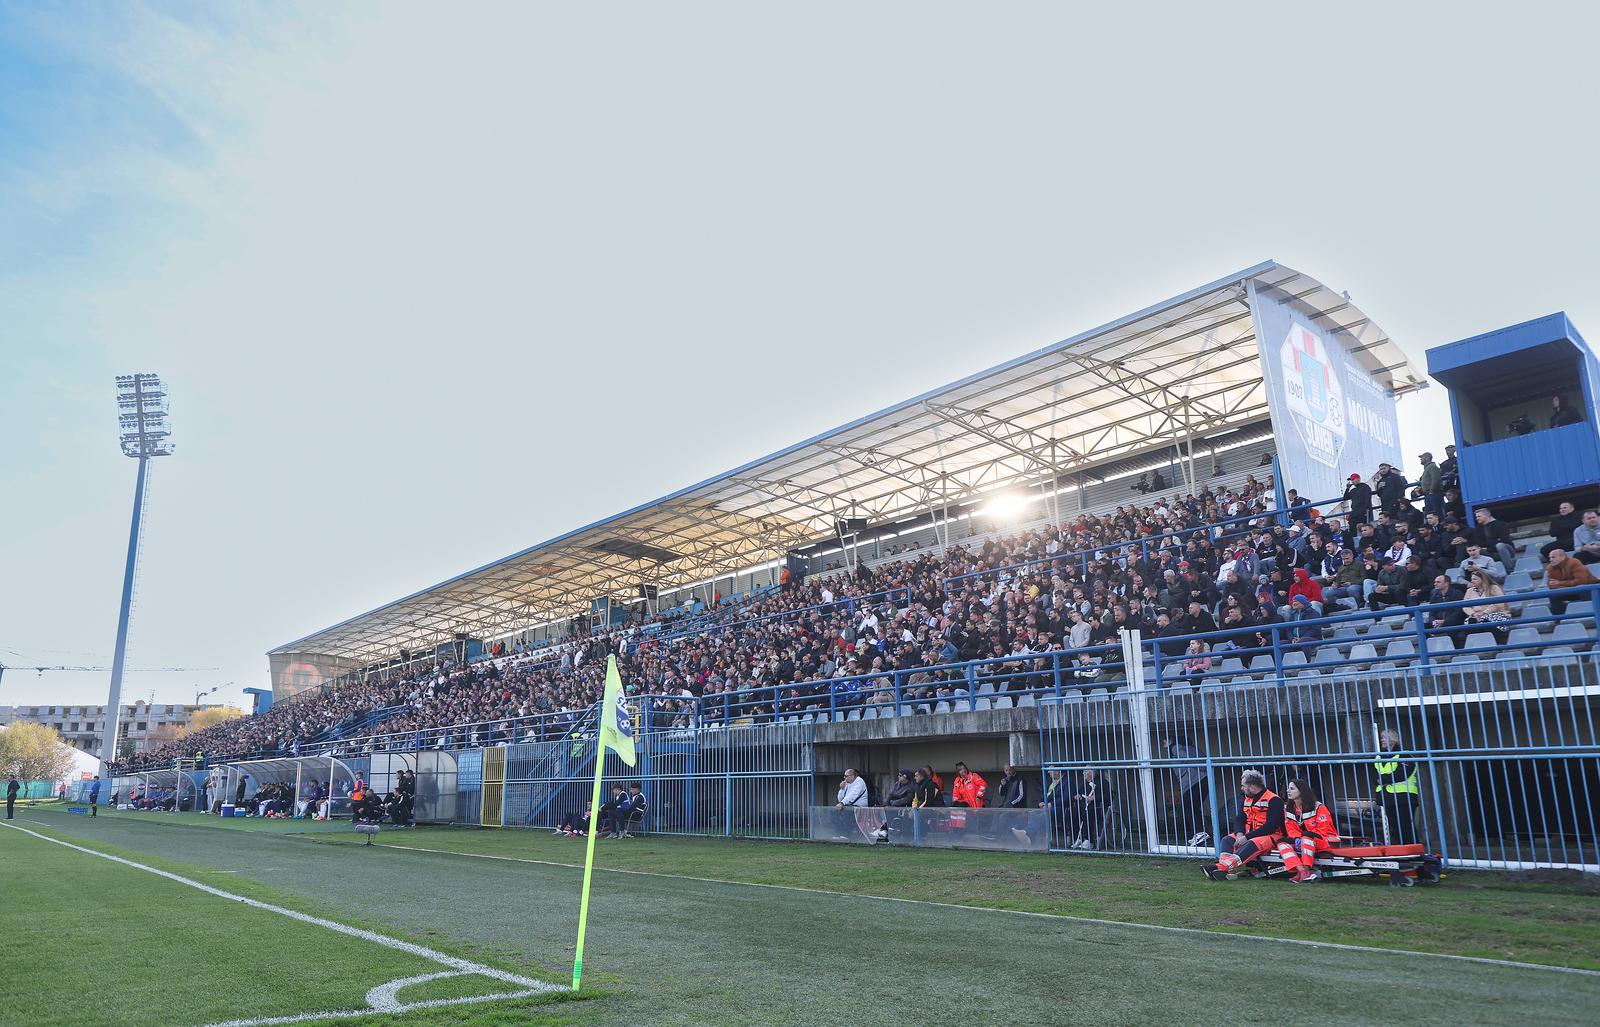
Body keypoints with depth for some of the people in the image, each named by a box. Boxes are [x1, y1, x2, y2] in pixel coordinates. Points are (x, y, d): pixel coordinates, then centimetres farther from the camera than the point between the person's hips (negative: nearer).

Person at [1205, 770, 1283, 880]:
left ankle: (1222, 867, -50)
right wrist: (1239, 833, -12)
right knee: (1228, 840, -15)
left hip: (1271, 835, -8)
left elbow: (1270, 827, -18)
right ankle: (1224, 871, -39)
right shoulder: (1245, 799, 14)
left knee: (1251, 844, -35)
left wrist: (1247, 837, -21)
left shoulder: (1274, 801, -11)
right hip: (1248, 835, 8)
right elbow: (1239, 819, 11)